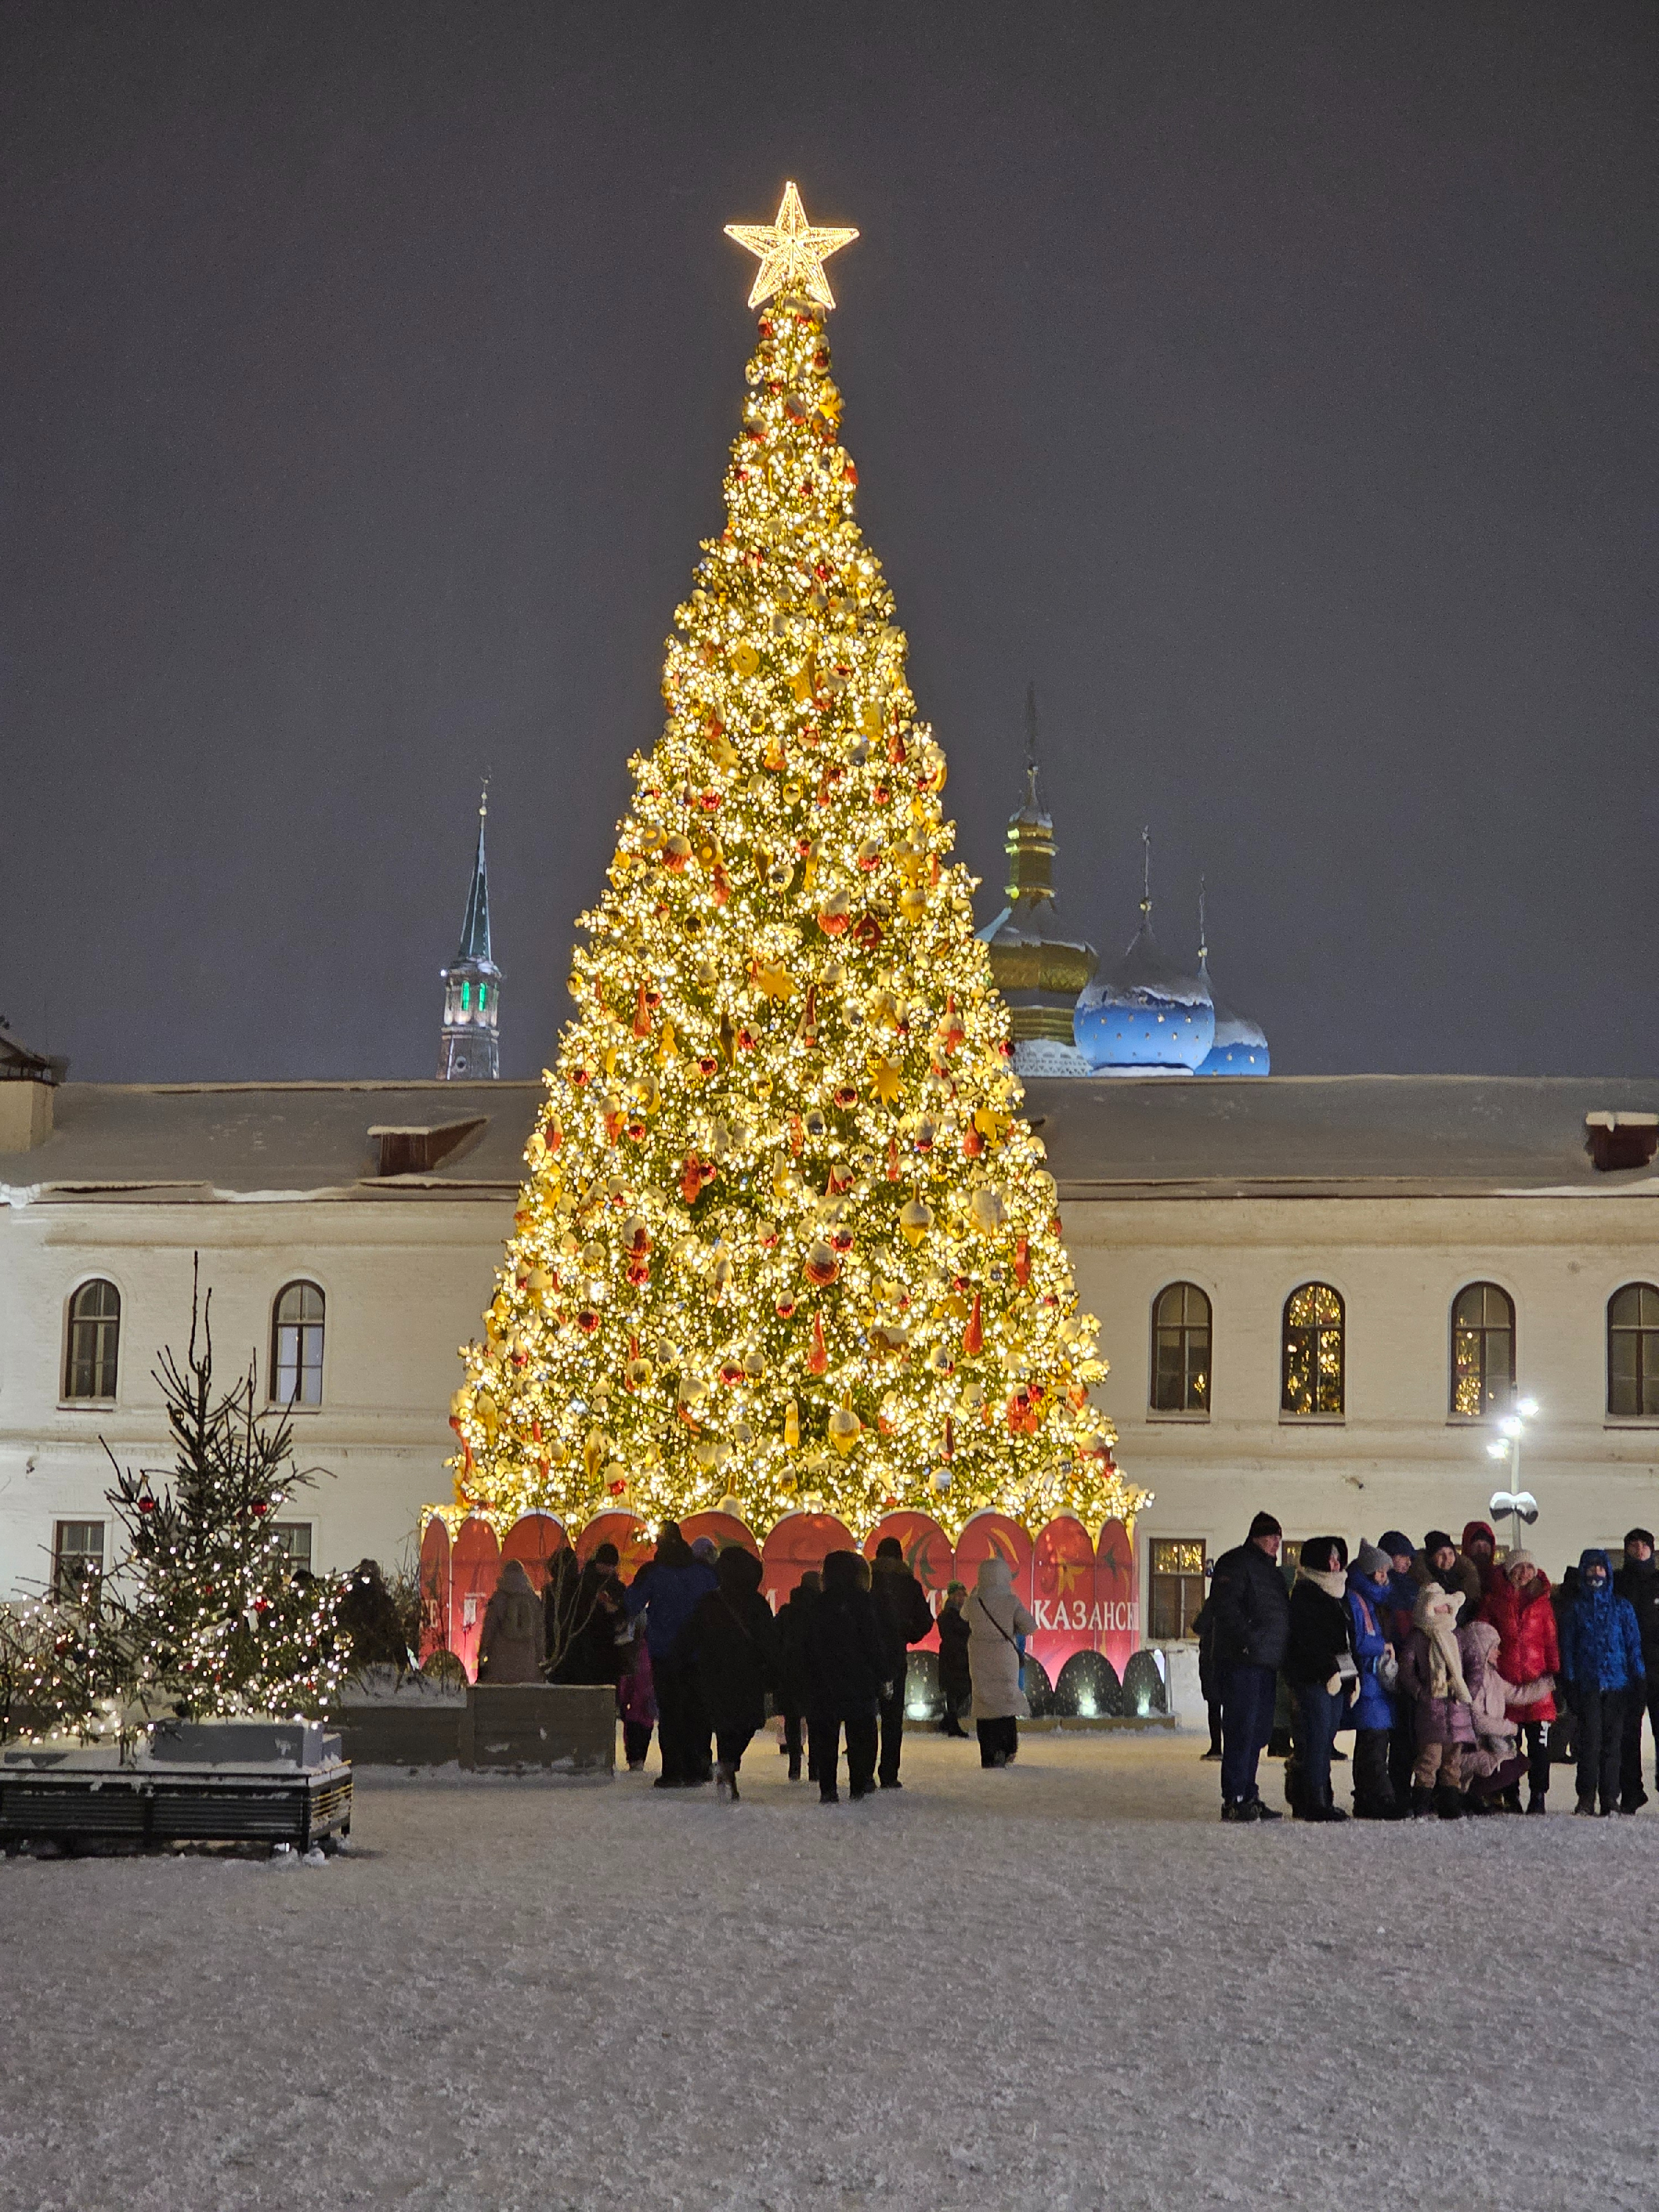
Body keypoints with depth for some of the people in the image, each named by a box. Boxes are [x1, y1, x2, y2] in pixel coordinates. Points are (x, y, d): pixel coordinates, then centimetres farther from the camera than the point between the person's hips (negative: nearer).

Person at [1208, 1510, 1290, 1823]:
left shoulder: (1270, 1569, 22)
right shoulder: (1236, 1563, -7)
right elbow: (1225, 1606, -19)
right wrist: (1247, 1641, -26)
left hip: (1266, 1664, 10)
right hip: (1242, 1661, -10)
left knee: (1258, 1733, 12)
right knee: (1241, 1731, -10)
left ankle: (1248, 1796, 18)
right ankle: (1234, 1800, -9)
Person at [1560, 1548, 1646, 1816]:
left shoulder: (1622, 1607, 11)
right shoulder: (1577, 1607, 10)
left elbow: (1633, 1644, 11)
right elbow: (1568, 1645, 8)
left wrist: (1638, 1678, 1)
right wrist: (1570, 1682, 0)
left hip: (1616, 1683, 1)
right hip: (1587, 1684, -1)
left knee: (1613, 1740, -1)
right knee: (1590, 1739, -9)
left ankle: (1609, 1796, 2)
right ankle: (1586, 1797, -7)